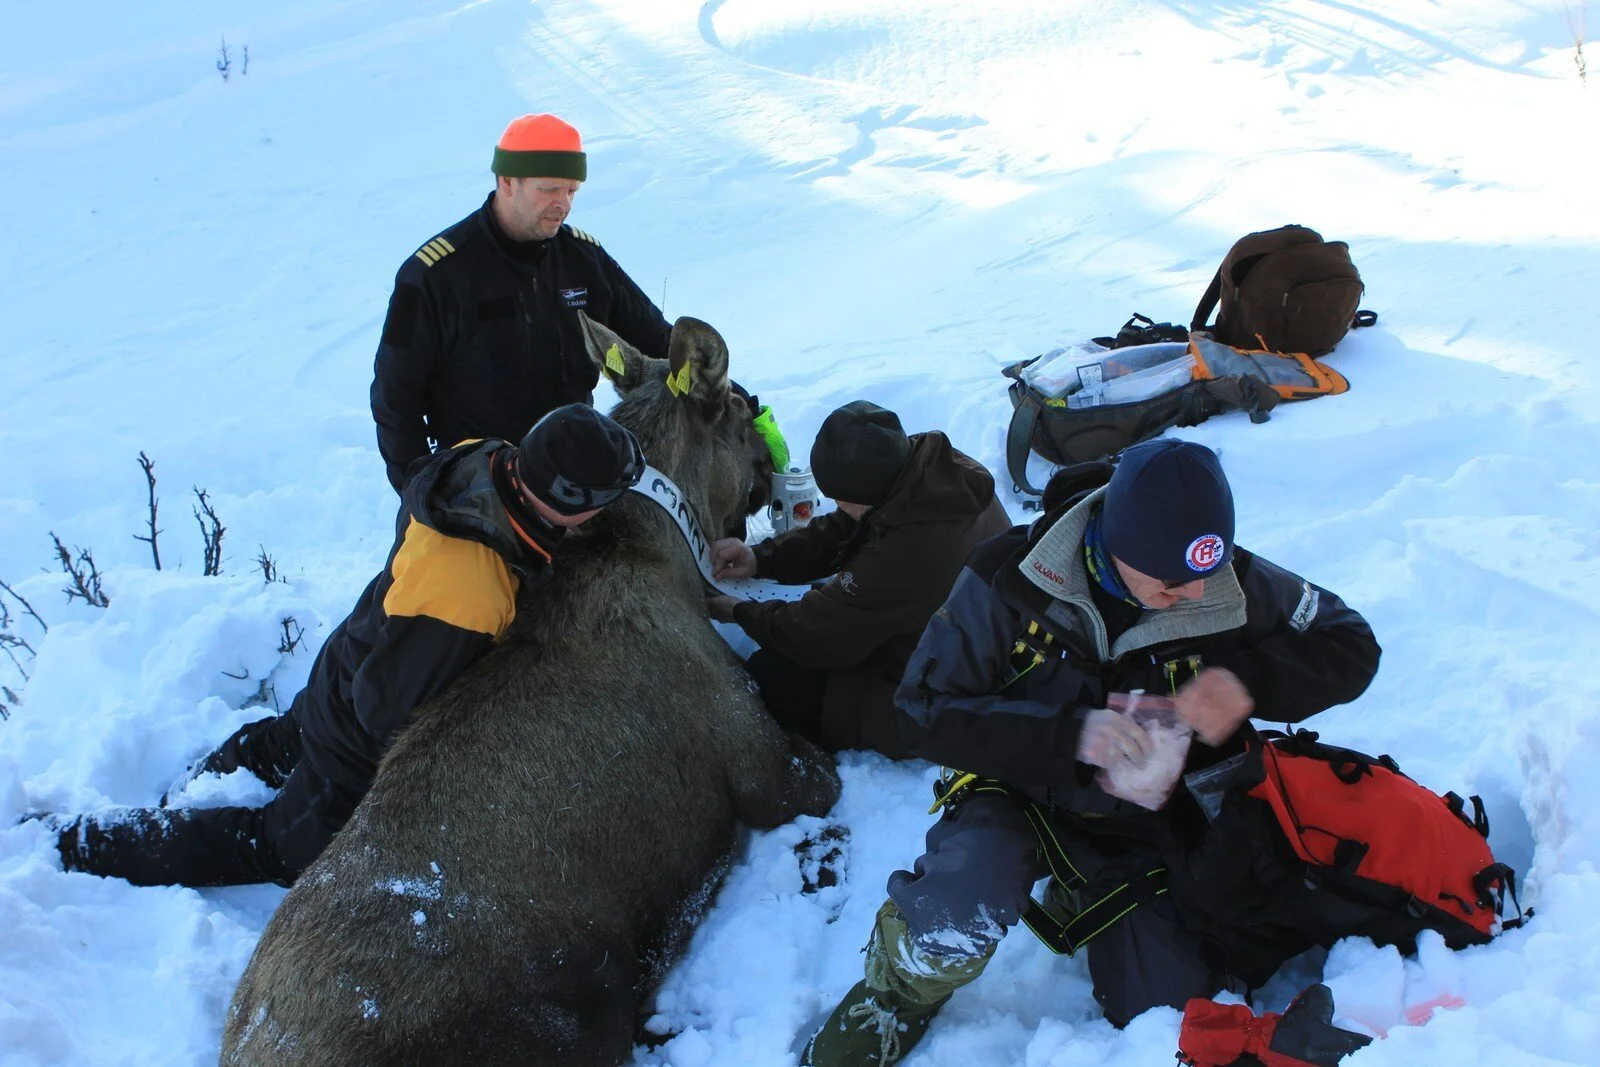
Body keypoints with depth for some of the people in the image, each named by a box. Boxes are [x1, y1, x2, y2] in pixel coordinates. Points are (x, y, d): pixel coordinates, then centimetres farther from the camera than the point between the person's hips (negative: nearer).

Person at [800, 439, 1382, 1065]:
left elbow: (1351, 647, -6)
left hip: (1145, 822, 3)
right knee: (957, 915, -35)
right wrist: (1068, 733, -36)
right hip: (1021, 795, -3)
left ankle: (1084, 902, 27)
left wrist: (1250, 679, -28)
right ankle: (898, 995, 2)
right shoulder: (1010, 580, -21)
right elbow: (925, 714, -20)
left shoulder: (1227, 587, -14)